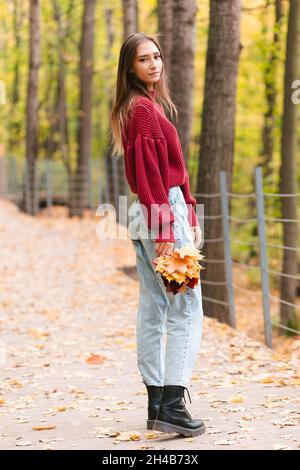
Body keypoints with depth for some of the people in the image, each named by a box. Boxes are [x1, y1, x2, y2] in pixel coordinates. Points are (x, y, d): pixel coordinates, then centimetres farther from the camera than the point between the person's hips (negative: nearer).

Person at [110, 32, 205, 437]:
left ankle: (156, 404, 15)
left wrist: (189, 213, 18)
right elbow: (151, 173, -18)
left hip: (147, 218, 10)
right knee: (187, 308, -10)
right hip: (161, 214, -10)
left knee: (154, 308, 10)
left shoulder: (146, 106, 18)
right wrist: (164, 230, -20)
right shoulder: (144, 109, -13)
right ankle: (172, 404, -14)